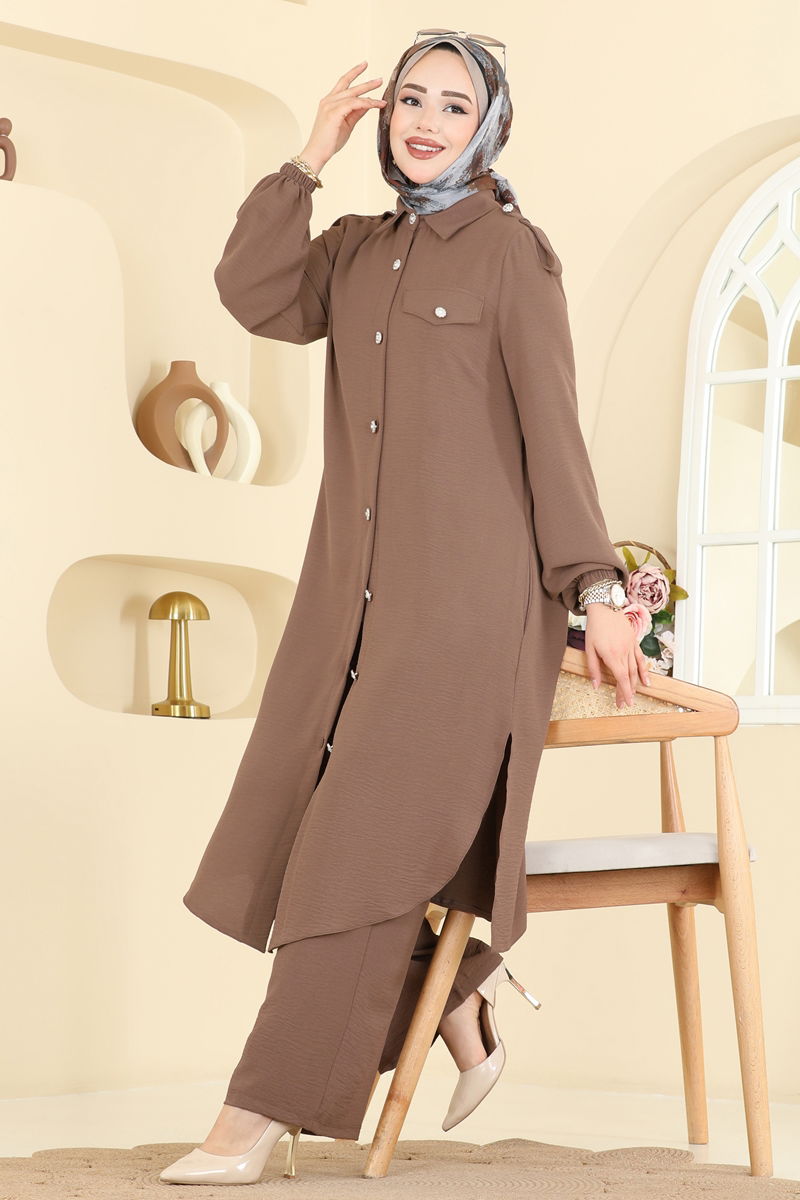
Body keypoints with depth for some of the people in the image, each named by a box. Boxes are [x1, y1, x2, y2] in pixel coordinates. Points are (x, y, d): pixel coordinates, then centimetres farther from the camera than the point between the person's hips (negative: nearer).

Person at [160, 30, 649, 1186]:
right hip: (354, 589, 6)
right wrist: (311, 157, 0)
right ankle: (466, 1024, 26)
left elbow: (551, 427, -3)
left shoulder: (509, 251, 2)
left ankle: (262, 1113, -12)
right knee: (327, 828, 5)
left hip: (471, 588, -6)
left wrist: (597, 588, -10)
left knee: (369, 842, -11)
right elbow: (256, 297, -3)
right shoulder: (356, 249, 16)